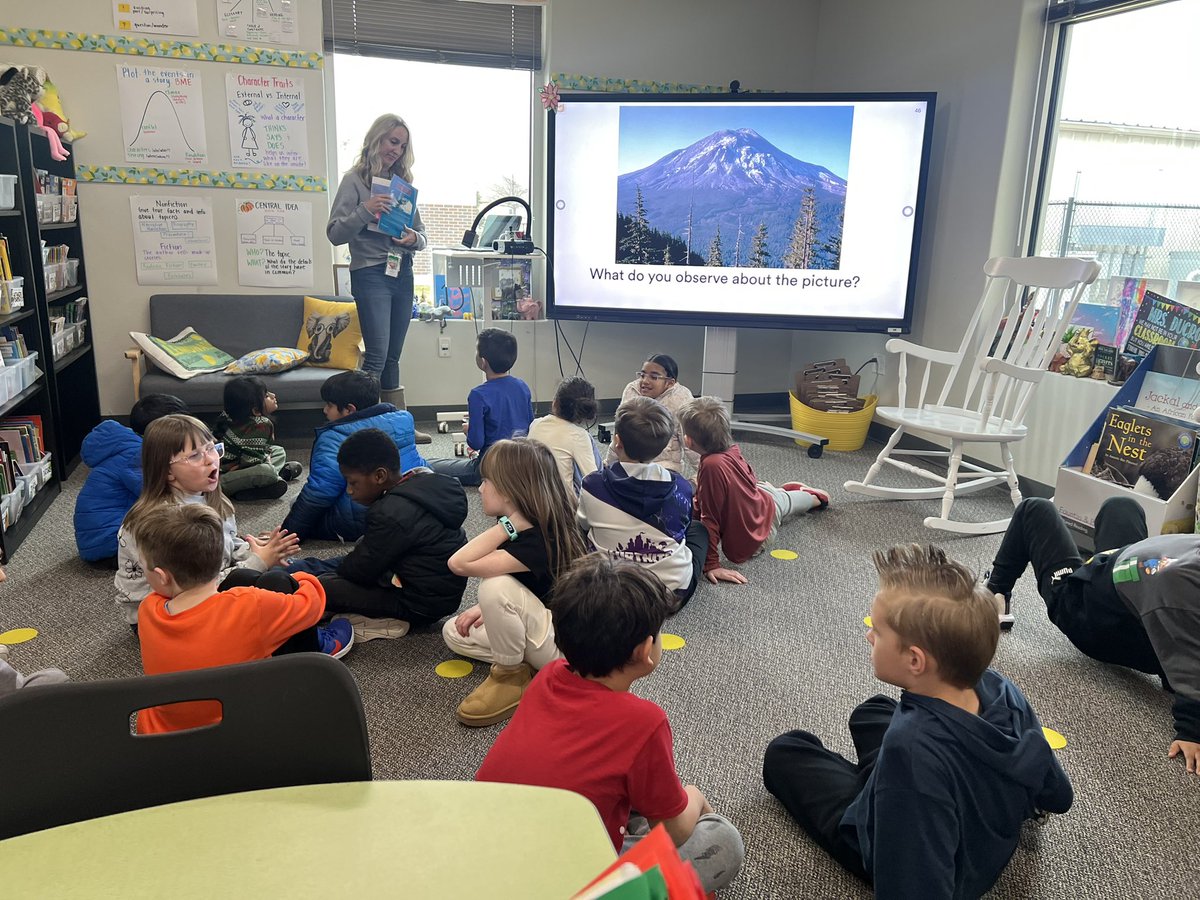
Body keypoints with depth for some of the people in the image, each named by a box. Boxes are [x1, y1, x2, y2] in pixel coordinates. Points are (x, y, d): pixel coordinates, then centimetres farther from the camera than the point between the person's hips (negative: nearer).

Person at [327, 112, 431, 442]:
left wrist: (414, 238, -8)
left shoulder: (402, 182, 13)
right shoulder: (355, 180, -2)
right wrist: (365, 211, -23)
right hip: (371, 275, -5)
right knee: (377, 355, -11)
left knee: (393, 356, 11)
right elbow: (335, 234, -8)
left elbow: (421, 235, 15)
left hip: (403, 274, 5)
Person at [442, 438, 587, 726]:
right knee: (453, 633, 6)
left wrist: (508, 525, -31)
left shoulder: (538, 542, -28)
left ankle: (512, 677, -10)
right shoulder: (527, 528, 1)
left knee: (496, 586, -32)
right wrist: (488, 608, 0)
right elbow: (514, 590, 15)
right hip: (540, 626, 9)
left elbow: (459, 564, -33)